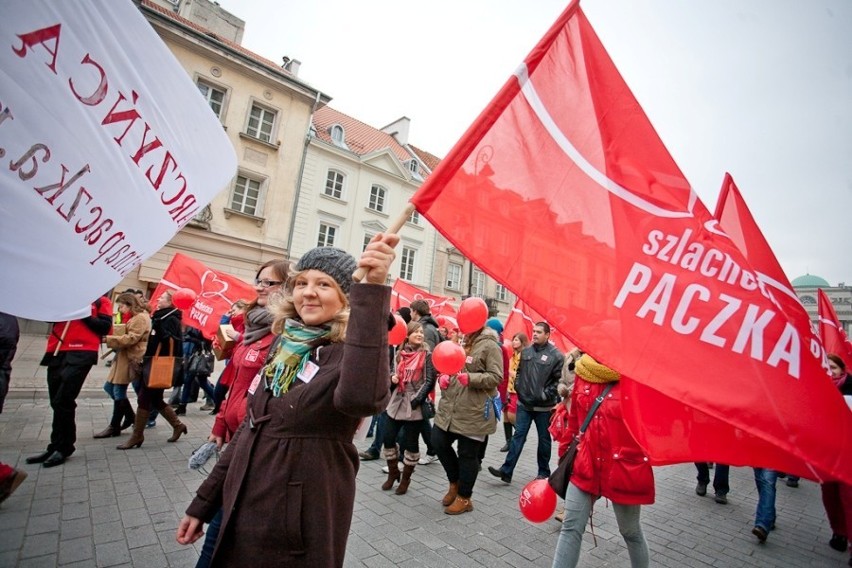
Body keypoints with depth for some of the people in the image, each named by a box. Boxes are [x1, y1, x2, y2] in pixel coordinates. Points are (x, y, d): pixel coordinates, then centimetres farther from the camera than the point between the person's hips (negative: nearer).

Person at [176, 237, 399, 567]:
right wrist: (202, 503, 14)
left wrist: (371, 291, -47)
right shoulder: (284, 345, 3)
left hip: (304, 522, -6)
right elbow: (250, 428, 10)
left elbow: (362, 397, -45)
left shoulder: (349, 351, -19)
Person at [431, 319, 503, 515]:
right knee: (438, 442, 9)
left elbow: (496, 377, -16)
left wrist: (471, 378, -29)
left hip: (474, 412, -7)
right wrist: (443, 377, 0)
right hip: (450, 407, 7)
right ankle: (455, 482, 34)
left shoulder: (490, 346, -11)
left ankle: (464, 498, 28)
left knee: (468, 454, 7)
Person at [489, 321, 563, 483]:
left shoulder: (555, 355, -9)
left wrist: (546, 395, -13)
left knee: (544, 439, 12)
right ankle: (506, 471, 4)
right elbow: (519, 371, 17)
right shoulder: (525, 352, 7)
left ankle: (544, 472, 29)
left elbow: (558, 380, -10)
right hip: (524, 403, 4)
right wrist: (518, 387, 5)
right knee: (518, 436, 3)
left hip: (543, 406, -4)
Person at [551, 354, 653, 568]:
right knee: (571, 527, 6)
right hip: (585, 466, 3)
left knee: (630, 531, 19)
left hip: (624, 469, -3)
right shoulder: (585, 370, 0)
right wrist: (565, 452, 14)